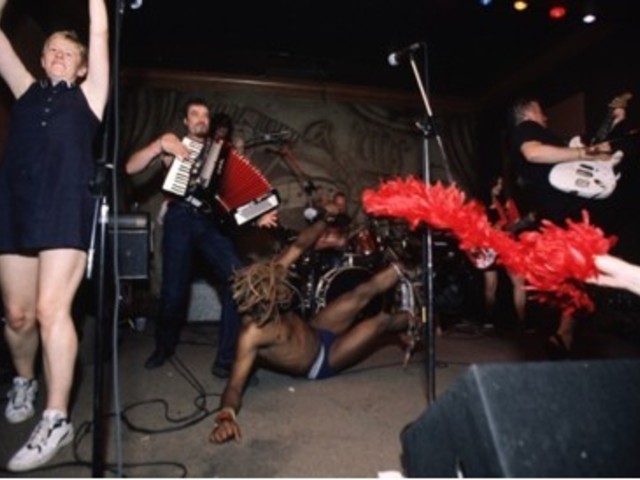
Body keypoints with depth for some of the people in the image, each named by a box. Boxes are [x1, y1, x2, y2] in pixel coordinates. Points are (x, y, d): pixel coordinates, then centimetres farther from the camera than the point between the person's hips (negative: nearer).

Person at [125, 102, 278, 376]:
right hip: (180, 219, -1)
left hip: (210, 222, 1)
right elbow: (130, 168, 5)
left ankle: (226, 356, -10)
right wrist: (159, 145, -9)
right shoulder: (173, 146, 15)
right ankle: (164, 346, 27)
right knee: (174, 290, -4)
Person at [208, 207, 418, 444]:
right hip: (320, 364, -6)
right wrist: (226, 416, -64)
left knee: (364, 292, 1)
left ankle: (399, 270, 35)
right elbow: (234, 386, -44)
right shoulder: (252, 333, -40)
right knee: (382, 320, -8)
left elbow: (298, 246, -13)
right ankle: (411, 320, 30)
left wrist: (325, 218, -17)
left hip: (315, 334, 6)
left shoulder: (267, 282, -22)